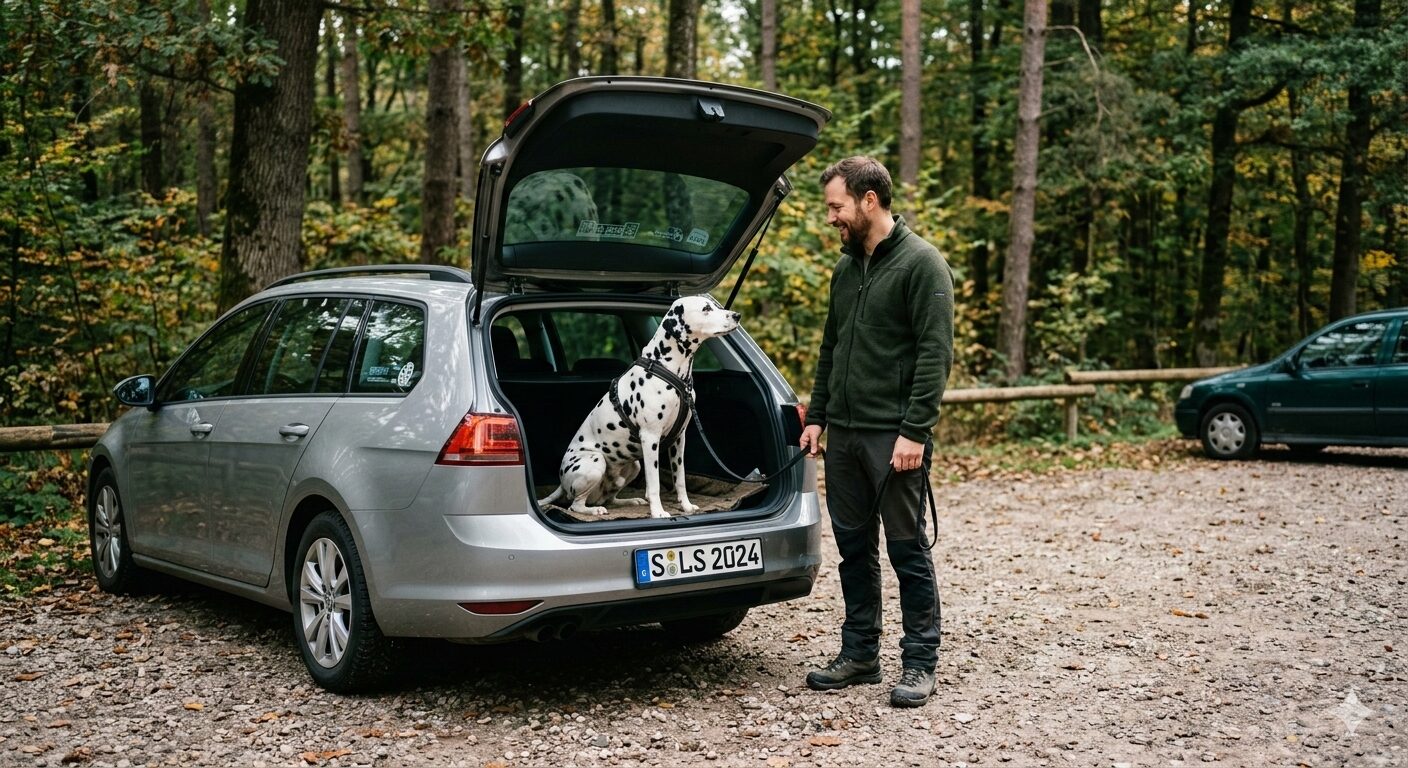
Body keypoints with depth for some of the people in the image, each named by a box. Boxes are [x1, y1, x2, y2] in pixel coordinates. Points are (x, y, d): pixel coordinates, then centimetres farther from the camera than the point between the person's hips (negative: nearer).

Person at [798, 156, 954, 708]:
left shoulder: (921, 263, -10)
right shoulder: (847, 267, 15)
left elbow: (935, 353, -16)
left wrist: (915, 431, -20)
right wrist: (817, 416, 14)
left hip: (894, 436, -8)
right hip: (843, 434, 8)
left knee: (906, 549, 0)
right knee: (853, 547, 13)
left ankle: (919, 663, 11)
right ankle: (859, 653, 24)